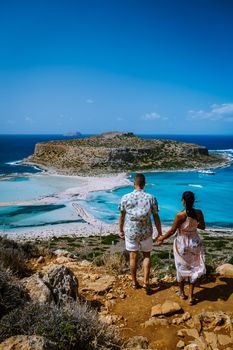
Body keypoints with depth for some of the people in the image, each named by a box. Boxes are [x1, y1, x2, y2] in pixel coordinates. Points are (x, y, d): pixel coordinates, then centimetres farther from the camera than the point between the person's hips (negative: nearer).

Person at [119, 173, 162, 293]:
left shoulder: (126, 197, -9)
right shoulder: (151, 198, -10)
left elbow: (122, 216, 0)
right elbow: (156, 217, -5)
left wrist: (121, 230, 13)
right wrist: (159, 233, 6)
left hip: (130, 232, 0)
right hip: (146, 232, 0)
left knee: (133, 256, 13)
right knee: (146, 256, 17)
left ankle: (134, 282, 27)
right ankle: (146, 282, 14)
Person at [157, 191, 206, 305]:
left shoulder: (180, 215, -24)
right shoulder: (199, 213, -12)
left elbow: (172, 231, -14)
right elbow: (202, 227, 4)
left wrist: (162, 238, 2)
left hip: (182, 243, -3)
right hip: (195, 243, 3)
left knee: (182, 268, 18)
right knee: (193, 268, 17)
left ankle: (182, 293, 35)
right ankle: (191, 296, 22)